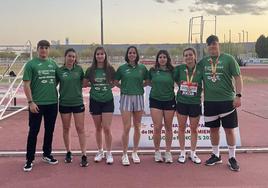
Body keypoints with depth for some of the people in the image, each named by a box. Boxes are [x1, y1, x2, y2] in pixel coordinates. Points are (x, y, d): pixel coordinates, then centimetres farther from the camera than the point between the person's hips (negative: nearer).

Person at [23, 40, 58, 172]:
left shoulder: (53, 64, 10)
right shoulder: (31, 64, -3)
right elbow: (26, 84, -6)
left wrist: (57, 97, 8)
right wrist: (31, 102, -13)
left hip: (52, 103, 4)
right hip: (37, 104, -4)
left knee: (49, 130, 13)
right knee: (33, 132, 1)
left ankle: (47, 154, 29)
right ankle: (29, 159, 12)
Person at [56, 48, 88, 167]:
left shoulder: (79, 69, 0)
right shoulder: (59, 71, -1)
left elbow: (84, 82, 12)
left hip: (78, 102, 0)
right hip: (64, 103, 1)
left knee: (80, 129, 0)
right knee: (66, 129, 11)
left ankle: (84, 155, 5)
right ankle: (68, 152, 27)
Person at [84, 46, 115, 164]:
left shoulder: (110, 69, -3)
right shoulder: (90, 70, -1)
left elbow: (115, 82, 9)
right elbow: (84, 84, 7)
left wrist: (109, 85, -2)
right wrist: (92, 84, -2)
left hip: (108, 101, -1)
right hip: (95, 101, 1)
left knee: (107, 128, -5)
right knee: (98, 128, 11)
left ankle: (109, 153, 10)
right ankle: (100, 152, 27)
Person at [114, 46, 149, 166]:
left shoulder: (142, 68, 5)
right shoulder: (122, 68, 1)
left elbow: (147, 81, 17)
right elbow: (115, 81, 10)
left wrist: (139, 86, 5)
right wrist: (124, 87, 1)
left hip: (139, 97, 2)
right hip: (126, 97, -2)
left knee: (137, 127, 8)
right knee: (127, 127, -6)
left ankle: (135, 152, 22)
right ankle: (125, 154, 6)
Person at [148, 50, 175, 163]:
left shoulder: (172, 71, 0)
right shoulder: (152, 70, 1)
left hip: (169, 101, 0)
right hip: (155, 100, 0)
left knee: (168, 127, 7)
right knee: (157, 127, -4)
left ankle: (168, 152, 18)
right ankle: (157, 152, 12)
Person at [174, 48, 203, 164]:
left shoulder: (200, 69, -6)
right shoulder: (179, 68, -3)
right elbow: (174, 79, 10)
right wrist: (181, 87, 4)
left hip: (195, 103, -1)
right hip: (181, 102, 1)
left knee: (194, 129, 9)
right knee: (182, 128, 9)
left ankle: (193, 153, 25)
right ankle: (182, 153, 23)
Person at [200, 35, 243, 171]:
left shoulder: (228, 59, -3)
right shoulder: (203, 61, 7)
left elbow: (238, 78, -5)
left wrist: (238, 95, -12)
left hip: (227, 100, -3)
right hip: (209, 100, 3)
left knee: (229, 129, 2)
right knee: (213, 129, 12)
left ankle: (232, 158, 16)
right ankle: (216, 155, 27)